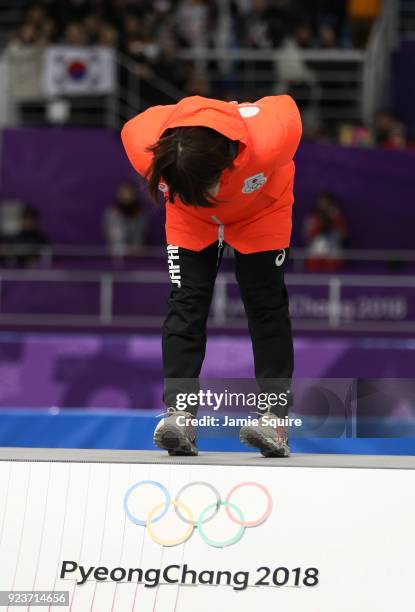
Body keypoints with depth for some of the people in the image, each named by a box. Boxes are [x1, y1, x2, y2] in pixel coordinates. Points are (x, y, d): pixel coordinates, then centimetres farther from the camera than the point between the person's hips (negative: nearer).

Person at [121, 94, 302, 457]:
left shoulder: (269, 141, -45)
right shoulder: (145, 148, -39)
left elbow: (285, 107, -22)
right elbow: (134, 127, -14)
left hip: (261, 212, -1)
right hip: (190, 219, 1)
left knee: (266, 305, -7)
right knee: (186, 304, -12)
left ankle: (274, 416, -4)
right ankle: (179, 412, -17)